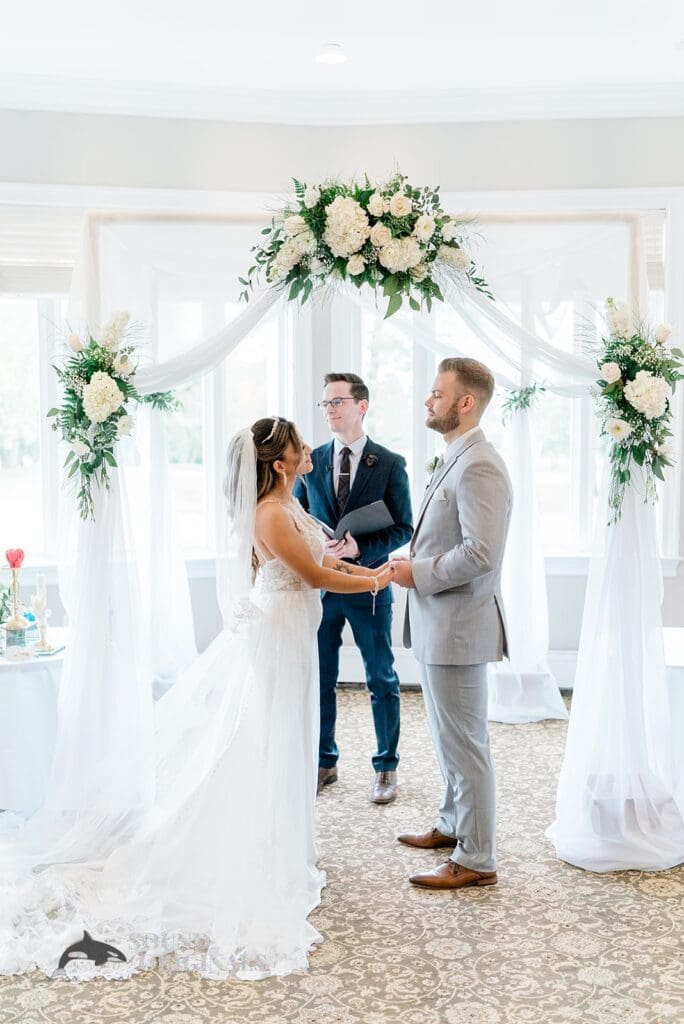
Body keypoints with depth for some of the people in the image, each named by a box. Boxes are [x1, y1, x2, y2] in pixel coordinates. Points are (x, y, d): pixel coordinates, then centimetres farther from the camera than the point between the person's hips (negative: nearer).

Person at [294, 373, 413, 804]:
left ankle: (387, 767, 22)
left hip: (368, 586, -3)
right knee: (319, 681, 11)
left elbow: (404, 528, -4)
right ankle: (325, 762, 27)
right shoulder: (310, 462, 5)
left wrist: (359, 548, -19)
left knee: (382, 682, 8)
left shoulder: (390, 464, -4)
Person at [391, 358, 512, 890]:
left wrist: (417, 574, -17)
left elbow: (480, 553, -27)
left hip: (458, 626, -10)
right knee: (449, 736, 22)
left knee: (465, 742, 1)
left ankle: (476, 859, 13)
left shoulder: (480, 467, -20)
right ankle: (454, 825, 38)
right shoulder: (455, 460, 13)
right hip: (438, 622, 10)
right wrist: (414, 564, 7)